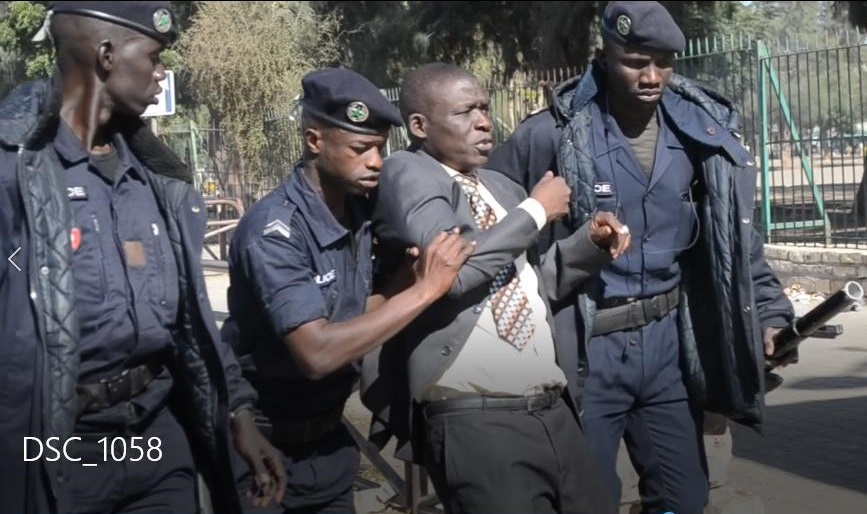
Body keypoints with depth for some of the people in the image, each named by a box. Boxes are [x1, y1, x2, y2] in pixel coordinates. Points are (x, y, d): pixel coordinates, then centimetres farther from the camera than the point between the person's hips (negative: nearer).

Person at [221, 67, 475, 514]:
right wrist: (424, 290, -27)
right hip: (268, 444, -6)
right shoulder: (273, 230, -23)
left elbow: (360, 317, 2)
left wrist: (408, 275, -15)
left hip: (329, 433, 6)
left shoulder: (359, 212, -1)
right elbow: (317, 353, -30)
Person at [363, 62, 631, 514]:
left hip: (552, 411, 8)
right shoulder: (407, 174, -5)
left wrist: (591, 242, 9)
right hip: (476, 423, -7)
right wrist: (535, 210, -8)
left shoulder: (500, 187, 17)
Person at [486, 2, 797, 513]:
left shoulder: (703, 128, 1)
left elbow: (735, 236, 9)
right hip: (585, 349, -4)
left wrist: (769, 310, 1)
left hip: (669, 340, 4)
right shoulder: (554, 134, -13)